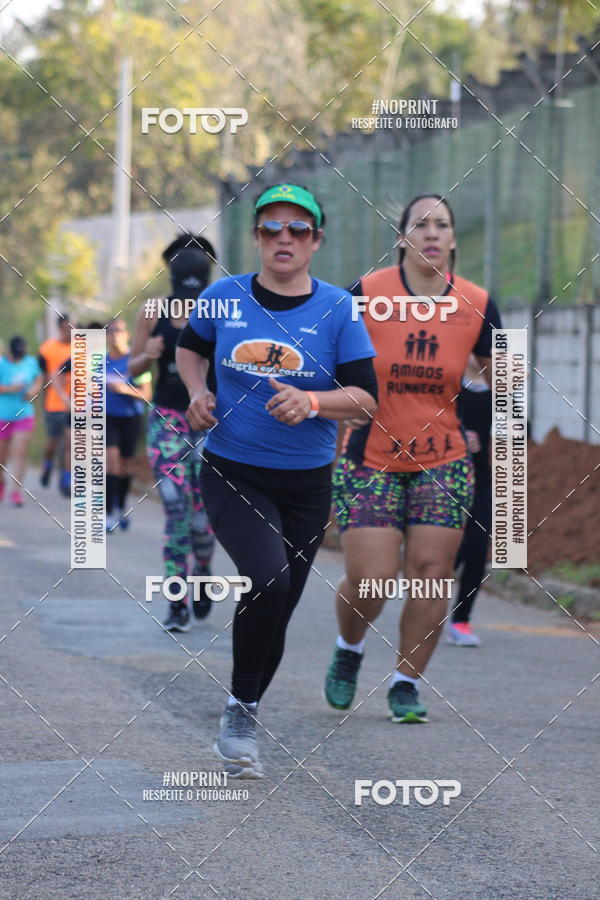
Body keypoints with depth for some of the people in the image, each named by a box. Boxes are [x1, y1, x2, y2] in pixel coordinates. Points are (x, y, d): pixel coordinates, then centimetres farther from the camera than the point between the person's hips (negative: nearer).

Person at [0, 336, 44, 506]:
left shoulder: (31, 362, 1)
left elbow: (39, 379, 16)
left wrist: (34, 390, -4)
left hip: (24, 416, 1)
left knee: (20, 453, -10)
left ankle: (17, 492, -10)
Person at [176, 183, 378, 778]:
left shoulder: (337, 309, -4)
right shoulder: (225, 296, -1)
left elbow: (366, 398, -7)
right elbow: (190, 347, 19)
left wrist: (312, 402, -26)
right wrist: (197, 392, -1)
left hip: (306, 485, 2)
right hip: (232, 476, -2)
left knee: (276, 611, 9)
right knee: (268, 579, -26)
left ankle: (240, 726, 30)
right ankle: (239, 705, -7)